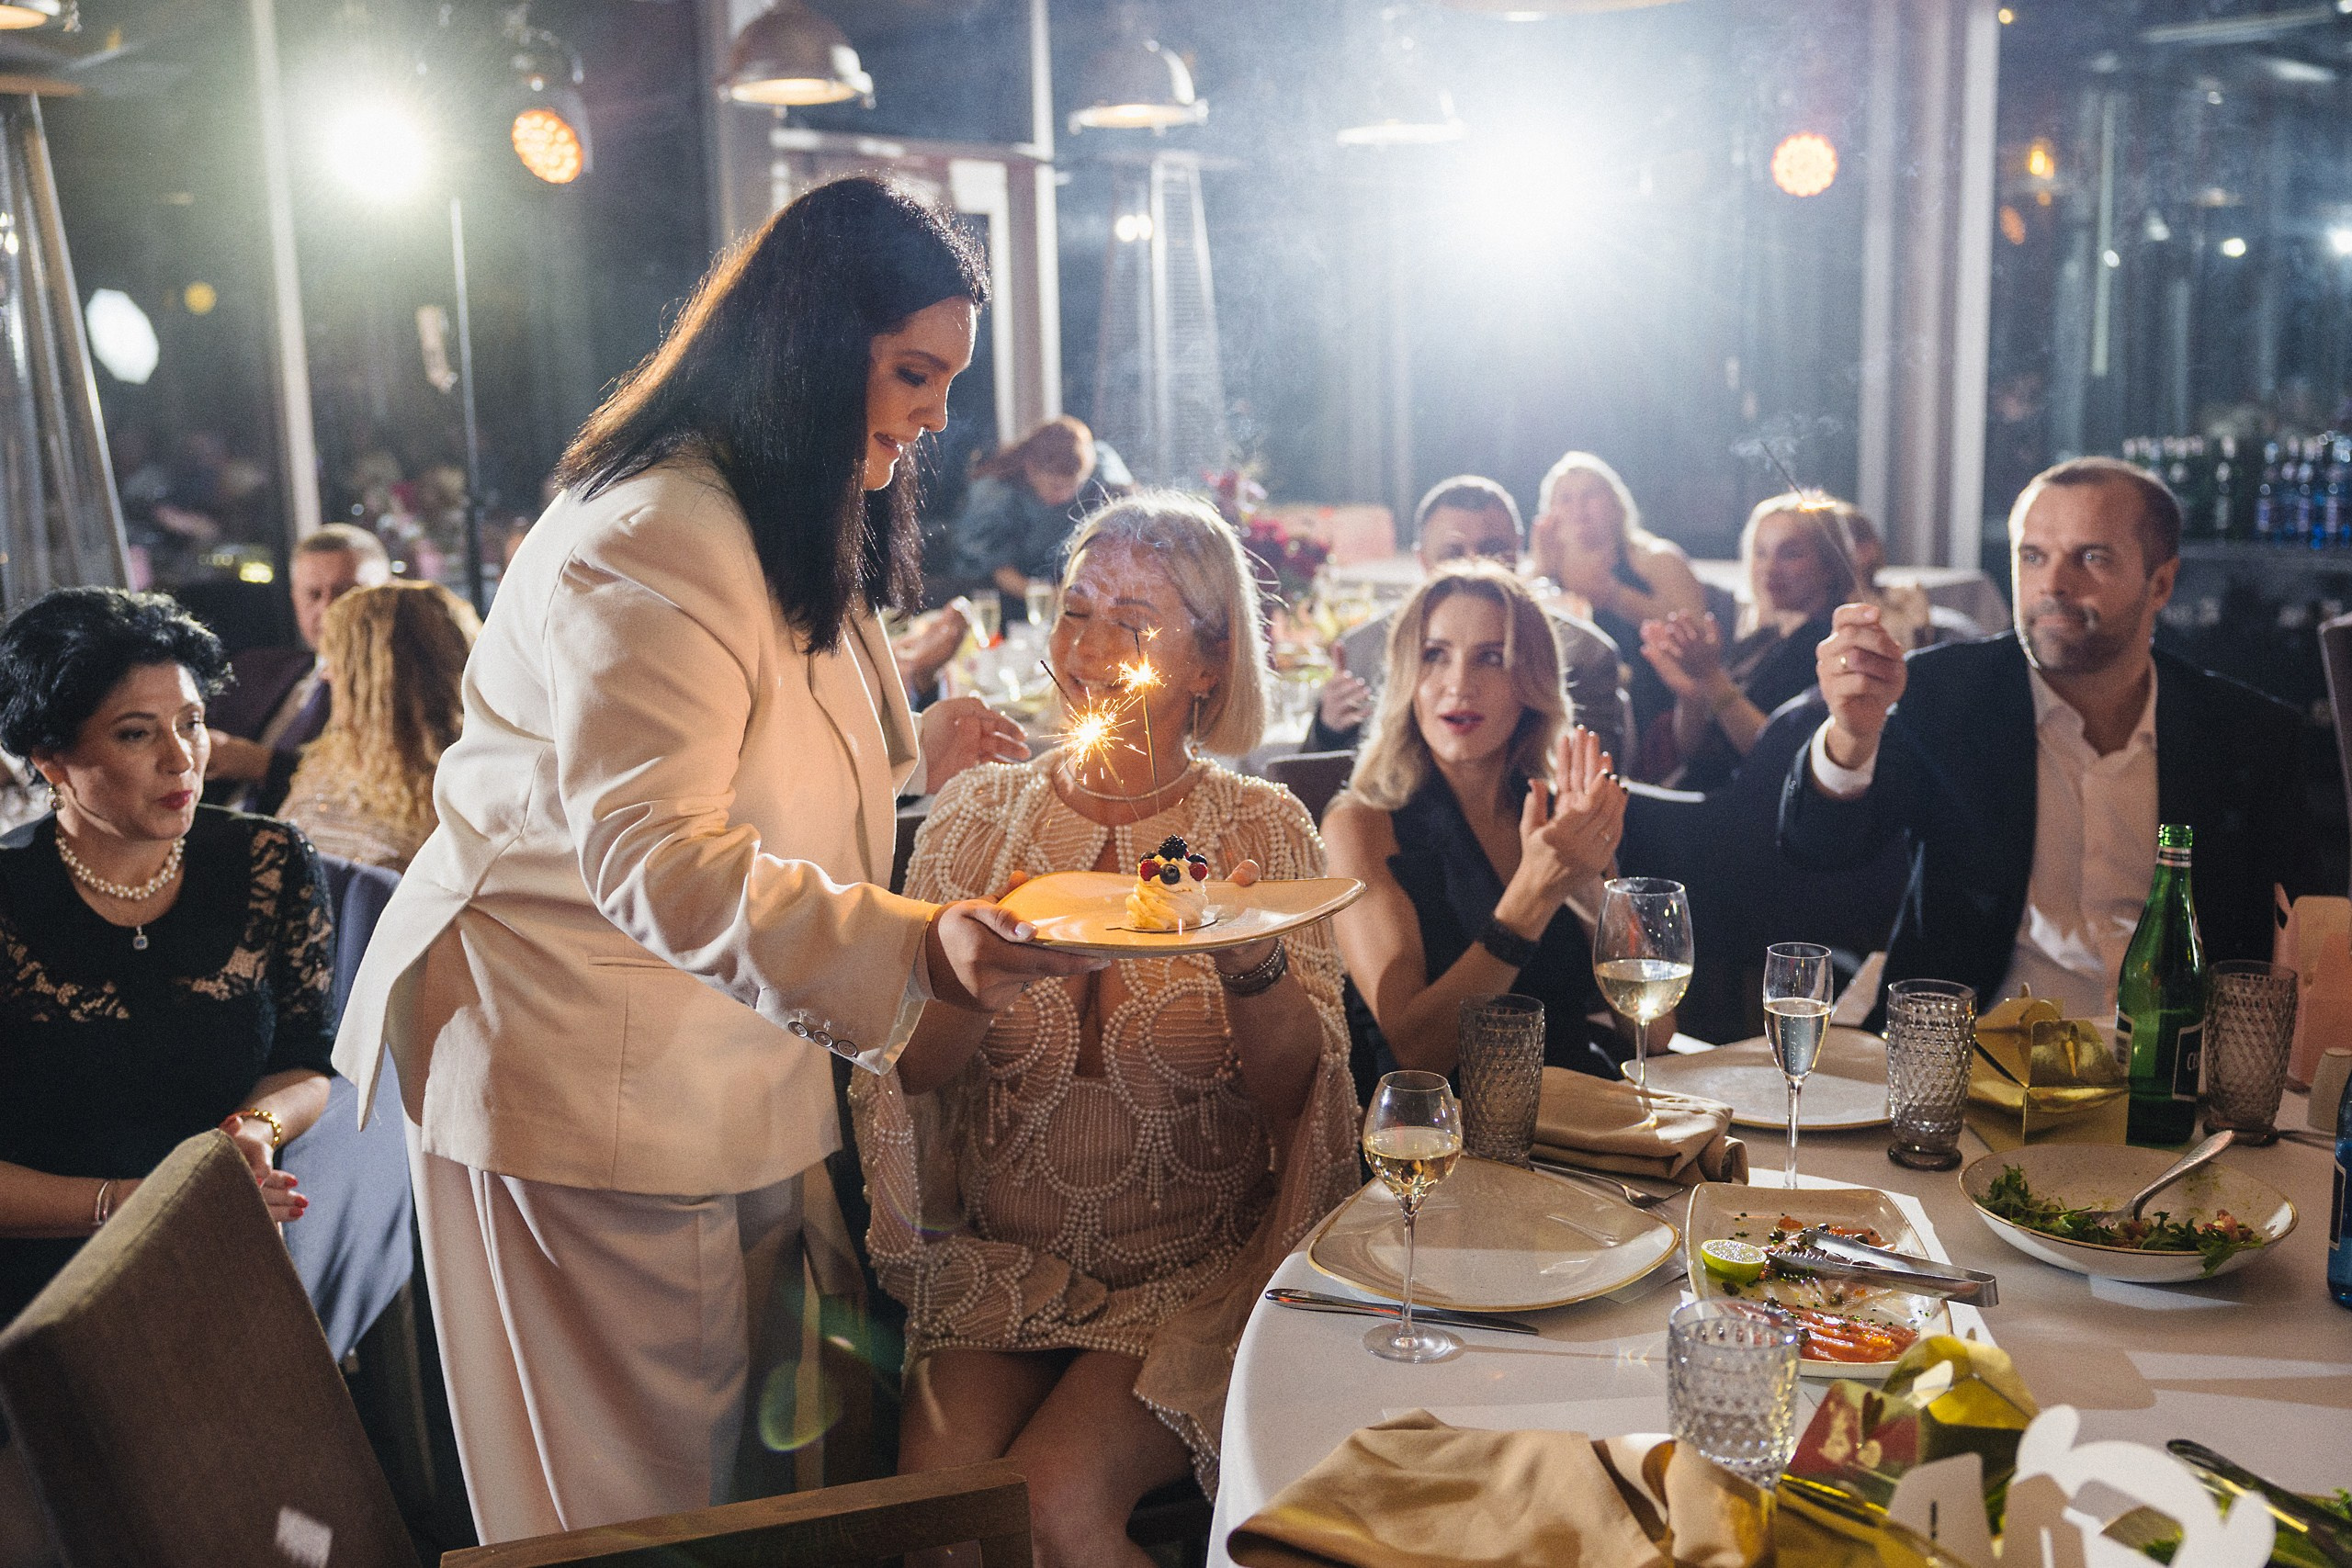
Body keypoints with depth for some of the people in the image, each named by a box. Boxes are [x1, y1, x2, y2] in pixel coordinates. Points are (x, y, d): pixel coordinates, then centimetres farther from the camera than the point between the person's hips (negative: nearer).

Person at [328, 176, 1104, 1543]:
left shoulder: (795, 532, 15)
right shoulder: (655, 541, -22)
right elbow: (647, 854, -33)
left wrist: (921, 747, 16)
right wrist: (912, 949, -43)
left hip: (721, 1062, 10)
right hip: (584, 1081, -10)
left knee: (733, 1447, 15)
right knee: (632, 1494, 3)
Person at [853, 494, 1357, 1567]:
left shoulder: (1263, 832, -1)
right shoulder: (976, 816, 3)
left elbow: (1302, 1098, -6)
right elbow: (908, 1070, -3)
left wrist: (1253, 961, -25)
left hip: (1192, 1276, -1)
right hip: (997, 1266, 2)